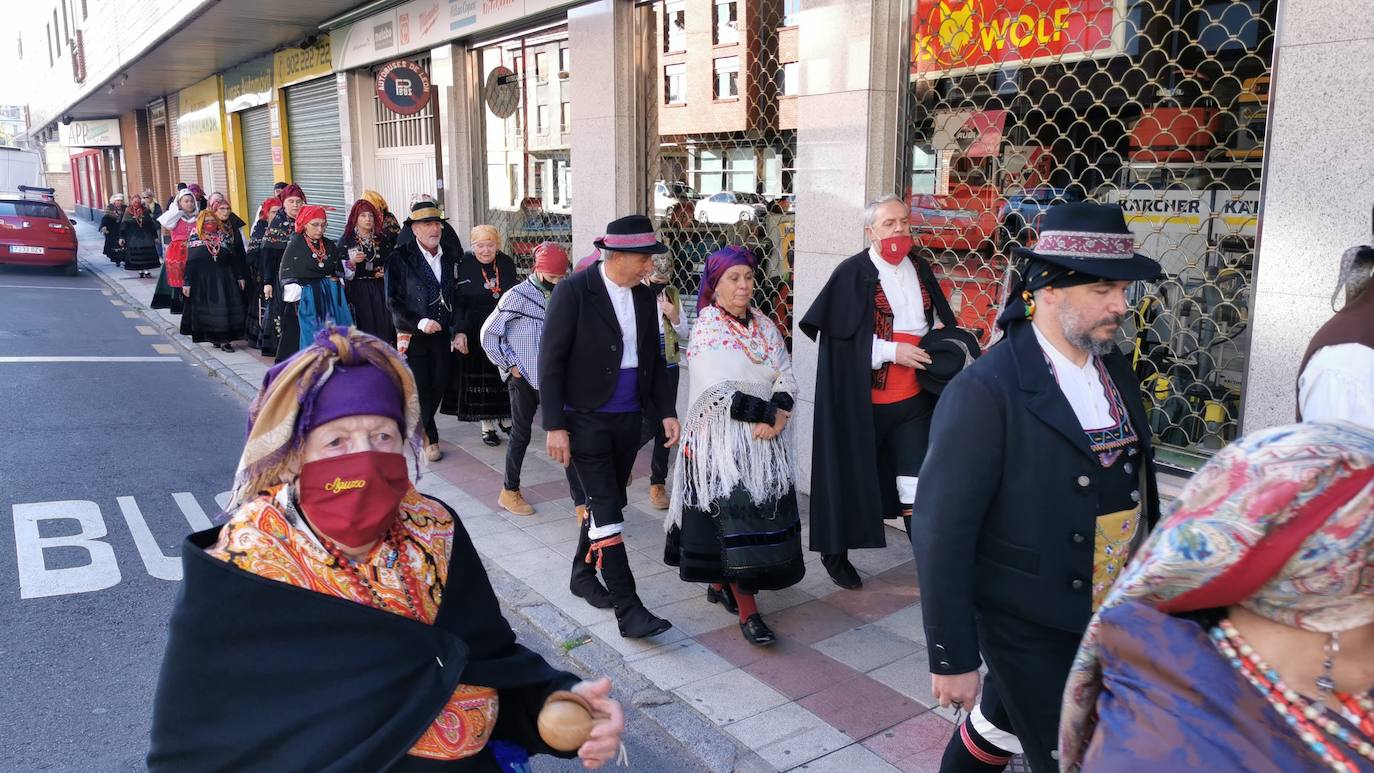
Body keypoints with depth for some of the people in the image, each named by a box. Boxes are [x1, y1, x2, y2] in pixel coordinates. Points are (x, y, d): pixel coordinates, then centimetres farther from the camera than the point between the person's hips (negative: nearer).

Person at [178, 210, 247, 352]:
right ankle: (212, 337, 9)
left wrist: (240, 276, 4)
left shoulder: (226, 237, 5)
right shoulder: (195, 240, 1)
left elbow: (236, 259, 7)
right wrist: (187, 283, -4)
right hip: (203, 281, -1)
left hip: (225, 280, 1)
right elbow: (190, 263, 0)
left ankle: (224, 339, 0)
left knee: (226, 308, -3)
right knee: (208, 310, 0)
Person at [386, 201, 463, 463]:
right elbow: (393, 301, -10)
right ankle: (429, 439, 19)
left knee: (439, 385, 9)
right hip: (413, 334, -4)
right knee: (419, 389, 1)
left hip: (442, 333, 4)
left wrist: (457, 330, 7)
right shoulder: (400, 257, -10)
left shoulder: (450, 253, 2)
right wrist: (420, 323, -19)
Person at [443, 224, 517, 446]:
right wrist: (459, 332, -19)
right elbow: (456, 302, -11)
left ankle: (504, 419, 25)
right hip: (475, 332, -3)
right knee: (480, 377, 4)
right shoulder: (463, 265, -9)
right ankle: (487, 425, 15)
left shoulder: (506, 263, 2)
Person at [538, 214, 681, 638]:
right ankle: (628, 610, -5)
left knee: (609, 504, 16)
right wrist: (555, 425, -16)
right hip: (585, 419, -6)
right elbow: (551, 361, -13)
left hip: (628, 419, 7)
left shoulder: (644, 297, 6)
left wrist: (667, 411, 8)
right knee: (605, 512, -8)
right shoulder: (573, 292, -13)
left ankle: (583, 574, 37)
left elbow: (654, 359, 15)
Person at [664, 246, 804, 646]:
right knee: (734, 518, -9)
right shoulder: (705, 329, -7)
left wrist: (778, 418, -12)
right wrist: (766, 413, -14)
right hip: (721, 440, -6)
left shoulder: (765, 326, 10)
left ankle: (721, 584, 27)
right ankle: (746, 610, -3)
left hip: (765, 441, 6)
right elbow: (717, 390, -17)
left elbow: (786, 377, 6)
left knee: (764, 516, 8)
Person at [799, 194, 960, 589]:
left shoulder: (919, 268, 7)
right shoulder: (852, 273, -10)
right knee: (850, 477, 10)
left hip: (913, 397, 4)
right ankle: (834, 552, 29)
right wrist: (892, 351, -17)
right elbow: (839, 335, -13)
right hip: (862, 399, -4)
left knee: (917, 488, 2)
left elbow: (940, 321, 21)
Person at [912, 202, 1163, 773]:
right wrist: (953, 658, -18)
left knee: (1002, 725, 23)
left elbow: (1136, 482, 11)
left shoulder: (1116, 367, 1)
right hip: (1030, 627, -7)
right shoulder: (985, 392, -23)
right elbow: (942, 532, -21)